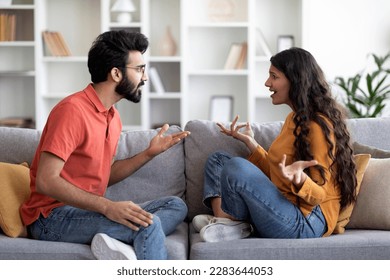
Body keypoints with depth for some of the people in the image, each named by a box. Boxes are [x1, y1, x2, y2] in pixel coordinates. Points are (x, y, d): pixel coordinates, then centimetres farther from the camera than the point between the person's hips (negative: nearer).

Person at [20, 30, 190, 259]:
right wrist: (107, 207, -29)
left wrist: (149, 153, 6)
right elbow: (46, 181, -23)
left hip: (88, 211, 10)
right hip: (54, 218, -10)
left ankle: (121, 244, -24)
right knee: (148, 223, -27)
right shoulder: (73, 110, -16)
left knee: (176, 206, -1)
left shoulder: (113, 117, 13)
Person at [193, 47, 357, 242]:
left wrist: (299, 179, -37)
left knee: (236, 167, -29)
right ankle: (221, 219, -12)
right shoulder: (294, 118, 15)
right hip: (283, 207, 10)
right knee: (217, 159, 13)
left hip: (305, 222, -10)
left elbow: (318, 195, -16)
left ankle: (236, 226, -2)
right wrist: (250, 142, 20)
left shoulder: (318, 125, -14)